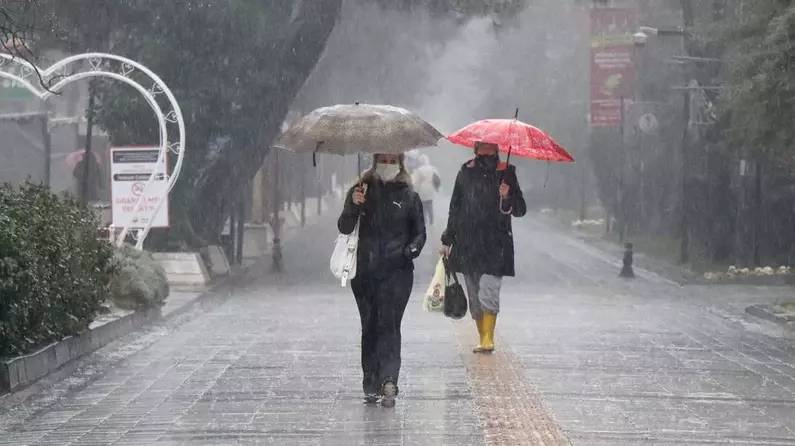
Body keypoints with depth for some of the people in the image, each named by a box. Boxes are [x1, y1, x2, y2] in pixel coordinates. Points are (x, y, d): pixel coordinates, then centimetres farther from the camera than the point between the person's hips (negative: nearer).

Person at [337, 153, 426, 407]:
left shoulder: (408, 196, 8)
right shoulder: (362, 191, 9)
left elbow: (419, 231, 13)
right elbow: (344, 228, 1)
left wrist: (413, 248, -8)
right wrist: (353, 206, -17)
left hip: (397, 271, -2)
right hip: (366, 271, 2)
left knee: (388, 324, -13)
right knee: (369, 327, 5)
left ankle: (388, 381, -22)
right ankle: (372, 384, 11)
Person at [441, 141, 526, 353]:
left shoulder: (505, 173, 4)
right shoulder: (466, 172, 11)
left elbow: (520, 210, 4)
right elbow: (455, 207, 18)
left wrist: (507, 198, -17)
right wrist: (447, 240, 16)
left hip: (495, 245, -3)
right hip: (468, 243, 3)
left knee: (488, 293, -16)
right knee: (474, 296, 5)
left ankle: (488, 339, -17)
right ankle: (483, 338, 13)